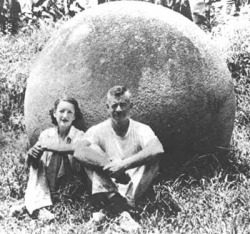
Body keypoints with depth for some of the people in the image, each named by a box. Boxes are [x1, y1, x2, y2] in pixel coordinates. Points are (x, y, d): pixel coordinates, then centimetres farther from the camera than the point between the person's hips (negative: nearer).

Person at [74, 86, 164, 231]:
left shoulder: (141, 129, -1)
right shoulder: (98, 131, 1)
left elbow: (157, 150, -25)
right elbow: (79, 151, -21)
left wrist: (123, 165, -34)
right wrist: (109, 165, -35)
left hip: (134, 190, 0)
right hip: (106, 187, 0)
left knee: (153, 160, -24)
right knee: (92, 154, -20)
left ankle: (108, 208, -31)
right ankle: (121, 212, -36)